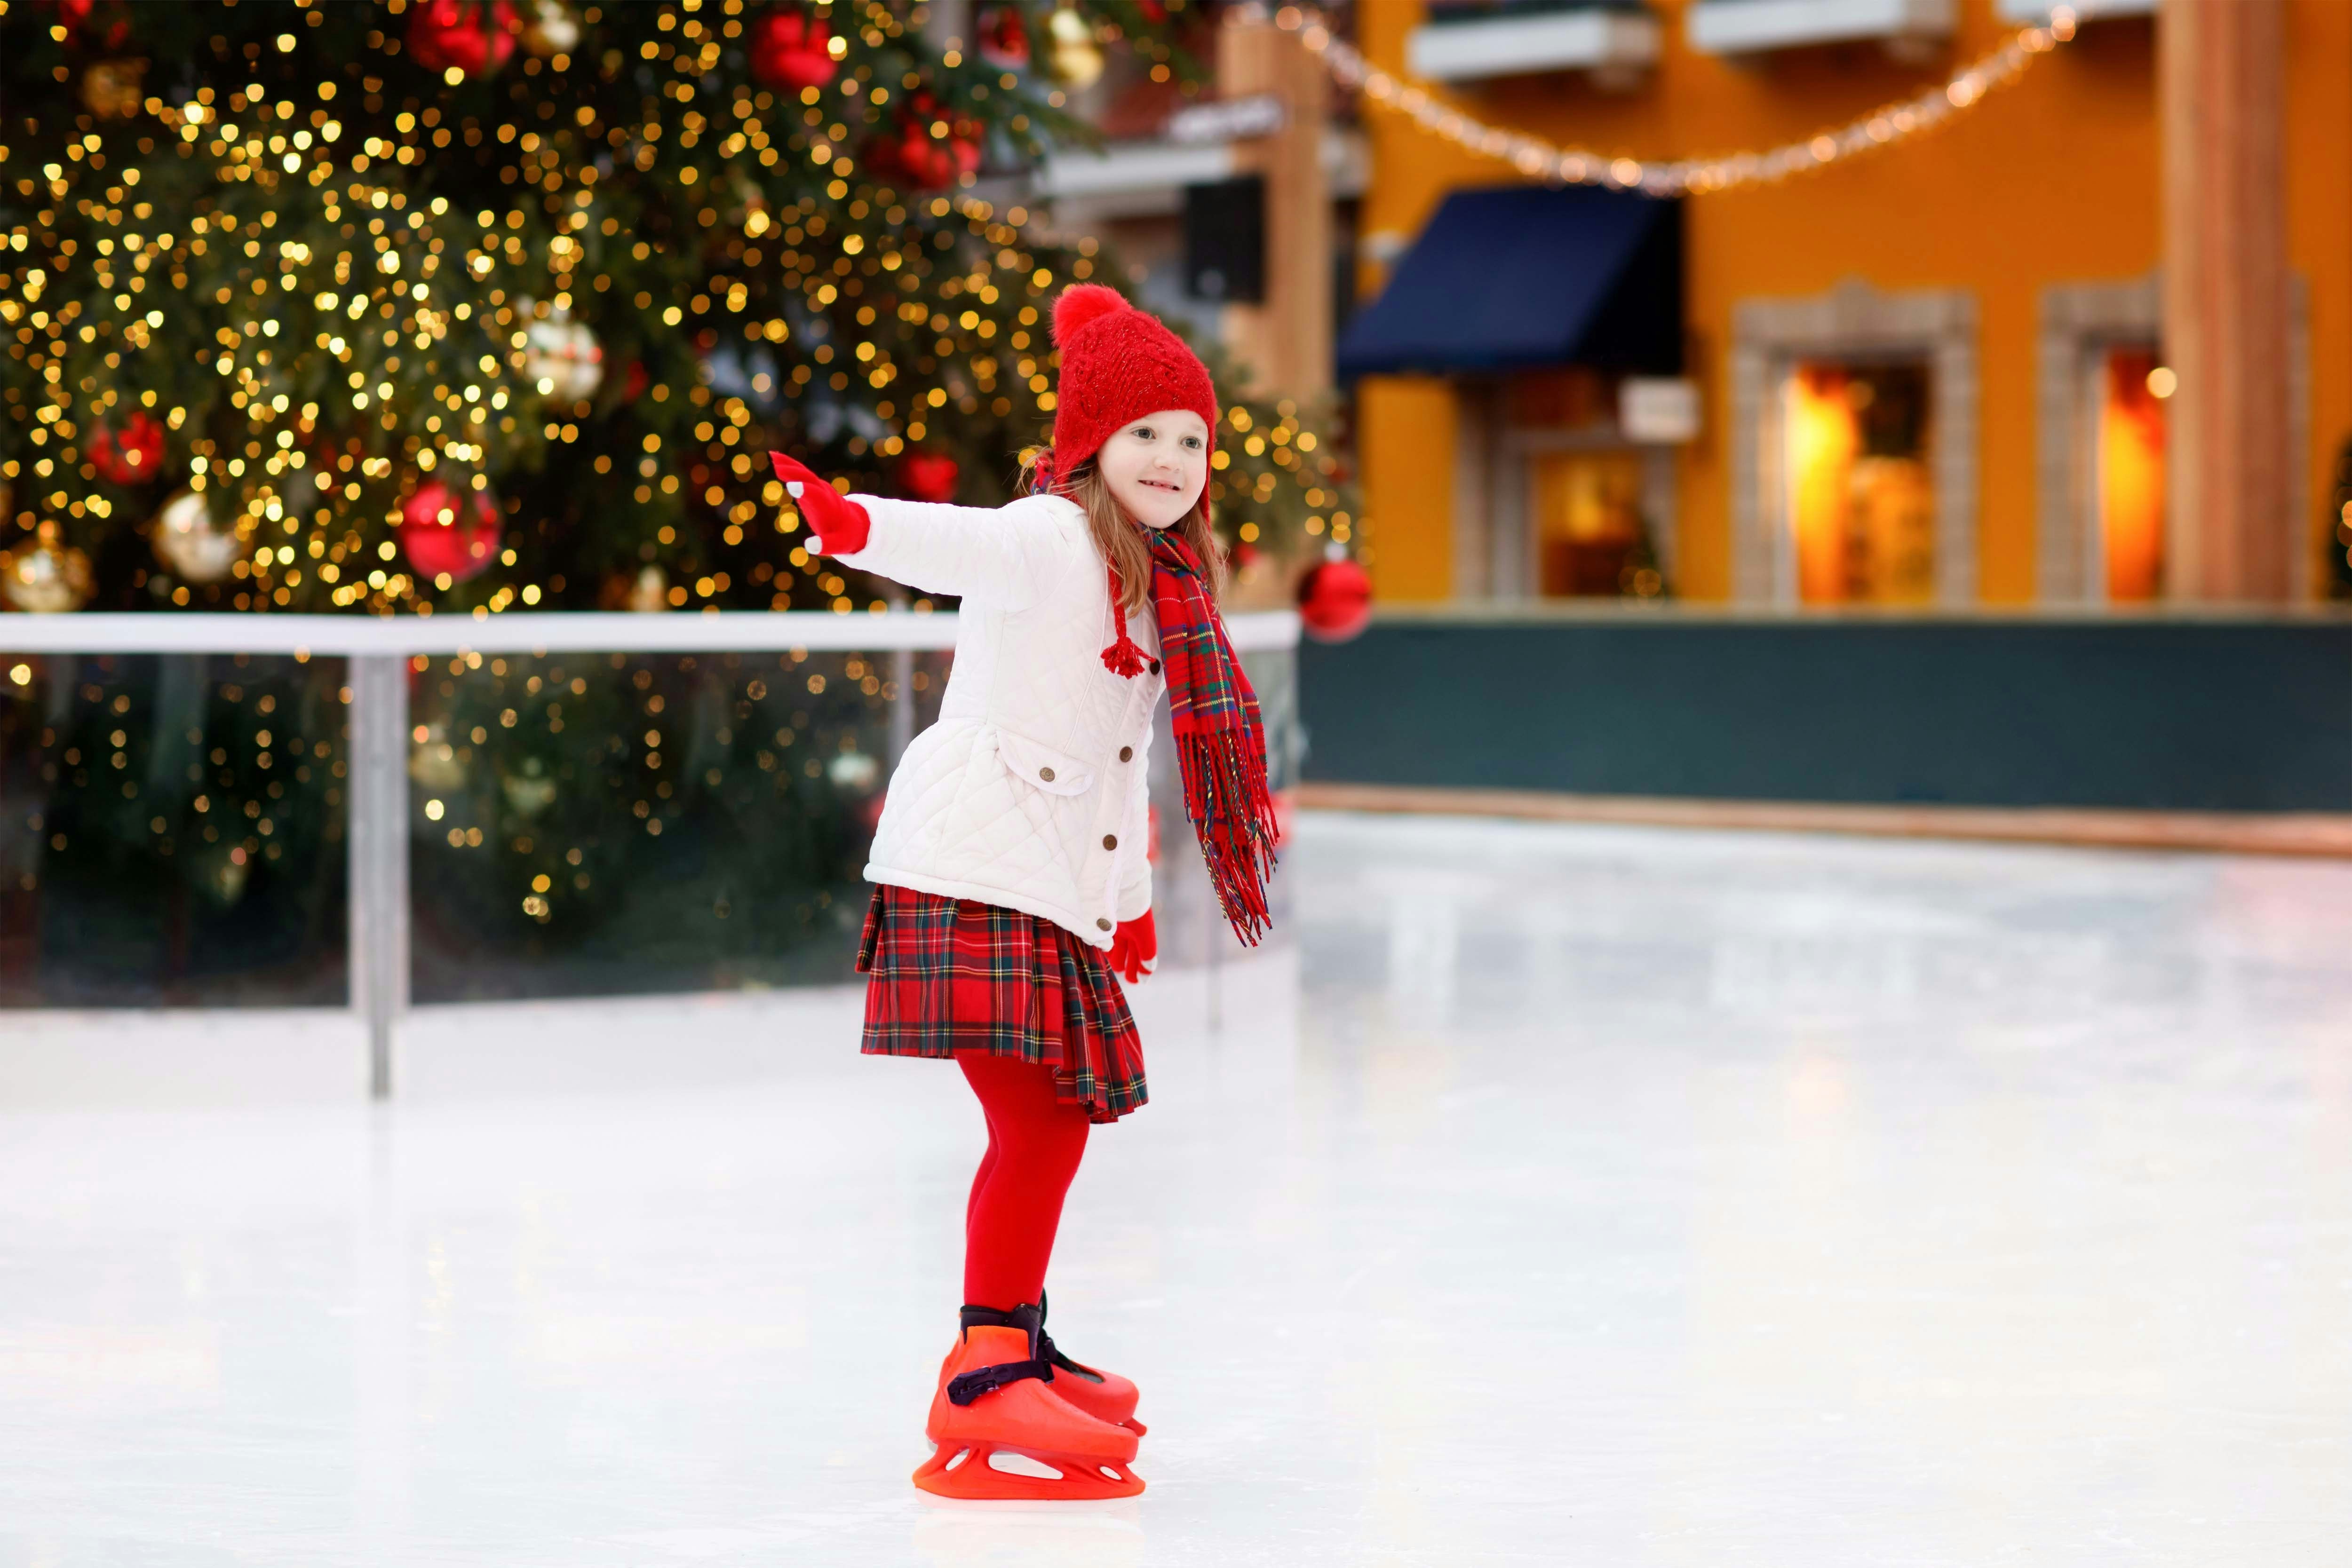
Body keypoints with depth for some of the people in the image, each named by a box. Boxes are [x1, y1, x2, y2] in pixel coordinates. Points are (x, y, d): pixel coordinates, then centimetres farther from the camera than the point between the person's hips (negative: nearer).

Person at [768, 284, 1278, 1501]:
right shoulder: (1049, 541, -9)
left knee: (1053, 1123, 16)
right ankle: (986, 1384, -12)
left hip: (1053, 889, 10)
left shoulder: (1156, 582, 19)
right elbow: (951, 545, -31)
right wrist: (853, 524, -52)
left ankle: (1009, 1347, 31)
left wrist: (1131, 896, 31)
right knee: (1038, 1120, -14)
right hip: (975, 871, -9)